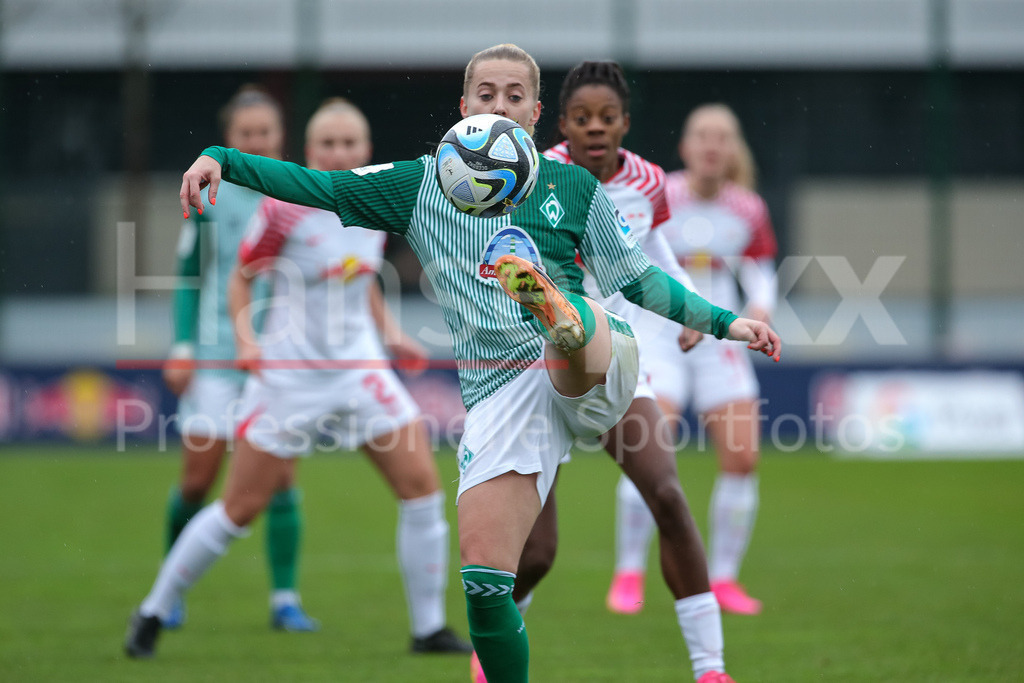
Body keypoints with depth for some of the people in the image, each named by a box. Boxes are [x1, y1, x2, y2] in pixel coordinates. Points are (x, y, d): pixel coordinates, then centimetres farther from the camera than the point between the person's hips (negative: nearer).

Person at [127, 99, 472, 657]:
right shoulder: (283, 210, -13)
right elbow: (240, 279, -3)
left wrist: (392, 334, 7)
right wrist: (245, 337, -18)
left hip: (360, 369, 5)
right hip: (291, 373, -5)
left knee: (422, 483, -6)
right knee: (241, 508, -1)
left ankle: (428, 628, 5)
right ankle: (152, 614, 16)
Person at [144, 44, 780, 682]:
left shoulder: (573, 186, 15)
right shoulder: (423, 184, 16)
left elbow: (640, 279, 22)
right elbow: (316, 186, 13)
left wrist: (723, 322, 12)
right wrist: (221, 159, 0)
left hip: (594, 373, -1)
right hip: (502, 390, 1)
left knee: (581, 330, -39)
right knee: (482, 571, -12)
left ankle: (561, 315, -73)